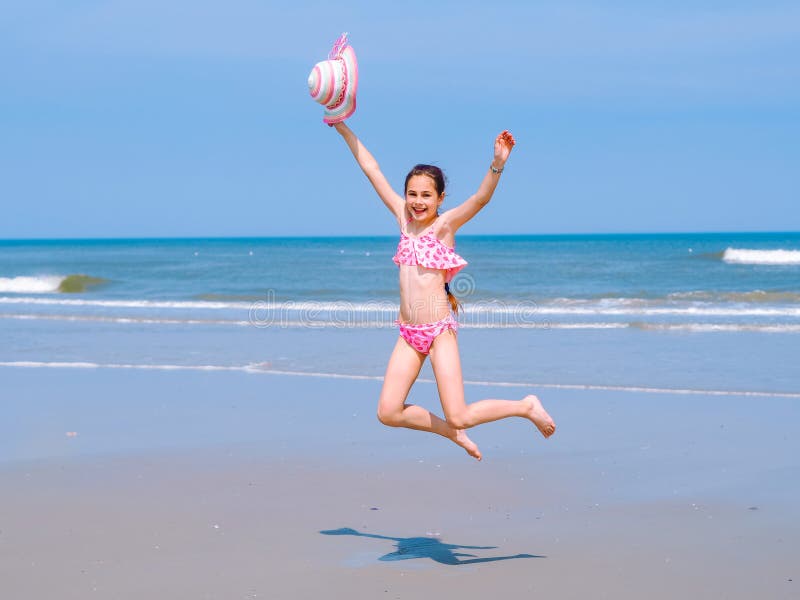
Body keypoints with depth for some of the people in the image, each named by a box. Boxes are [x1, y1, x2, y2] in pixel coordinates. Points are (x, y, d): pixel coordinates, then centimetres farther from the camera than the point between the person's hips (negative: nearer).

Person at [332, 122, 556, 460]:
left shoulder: (446, 224, -6)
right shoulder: (403, 217, 7)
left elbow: (481, 198, -24)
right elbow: (372, 170, 11)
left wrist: (497, 164, -41)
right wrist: (343, 129, 14)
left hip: (439, 330, -6)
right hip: (409, 333, 6)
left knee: (458, 417, -8)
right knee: (388, 413, -2)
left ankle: (527, 407, 16)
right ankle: (451, 433, 22)